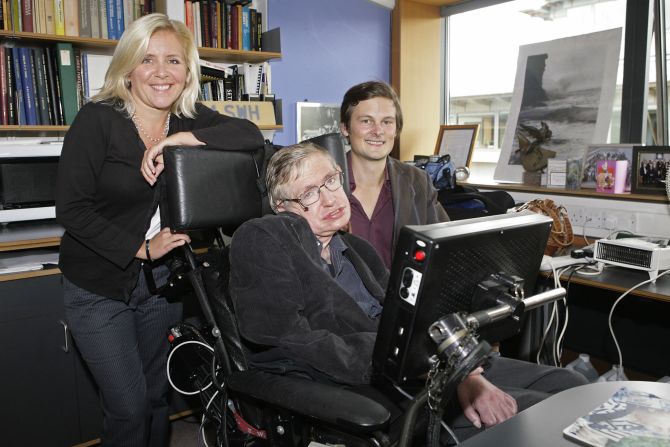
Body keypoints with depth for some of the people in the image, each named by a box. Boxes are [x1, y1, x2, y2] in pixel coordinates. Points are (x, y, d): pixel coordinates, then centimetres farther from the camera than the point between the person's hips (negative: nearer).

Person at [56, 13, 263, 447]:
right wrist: (140, 249, -19)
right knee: (128, 409, 0)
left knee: (157, 397, 16)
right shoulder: (98, 119, -13)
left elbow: (250, 134, -15)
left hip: (160, 279, 4)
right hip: (99, 284, -4)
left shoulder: (189, 119, 0)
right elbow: (71, 208, -16)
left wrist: (182, 140, -26)